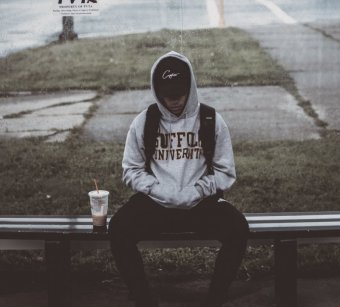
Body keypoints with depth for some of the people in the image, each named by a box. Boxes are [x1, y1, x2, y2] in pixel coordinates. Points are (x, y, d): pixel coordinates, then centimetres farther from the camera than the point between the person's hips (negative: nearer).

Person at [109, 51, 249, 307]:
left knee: (237, 229, -30)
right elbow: (131, 170, 7)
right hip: (155, 203, 1)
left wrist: (196, 192, -14)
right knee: (118, 229, -29)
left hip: (200, 203, 0)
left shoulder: (212, 121, 1)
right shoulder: (143, 122, 3)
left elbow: (226, 172, 4)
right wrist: (160, 191, -11)